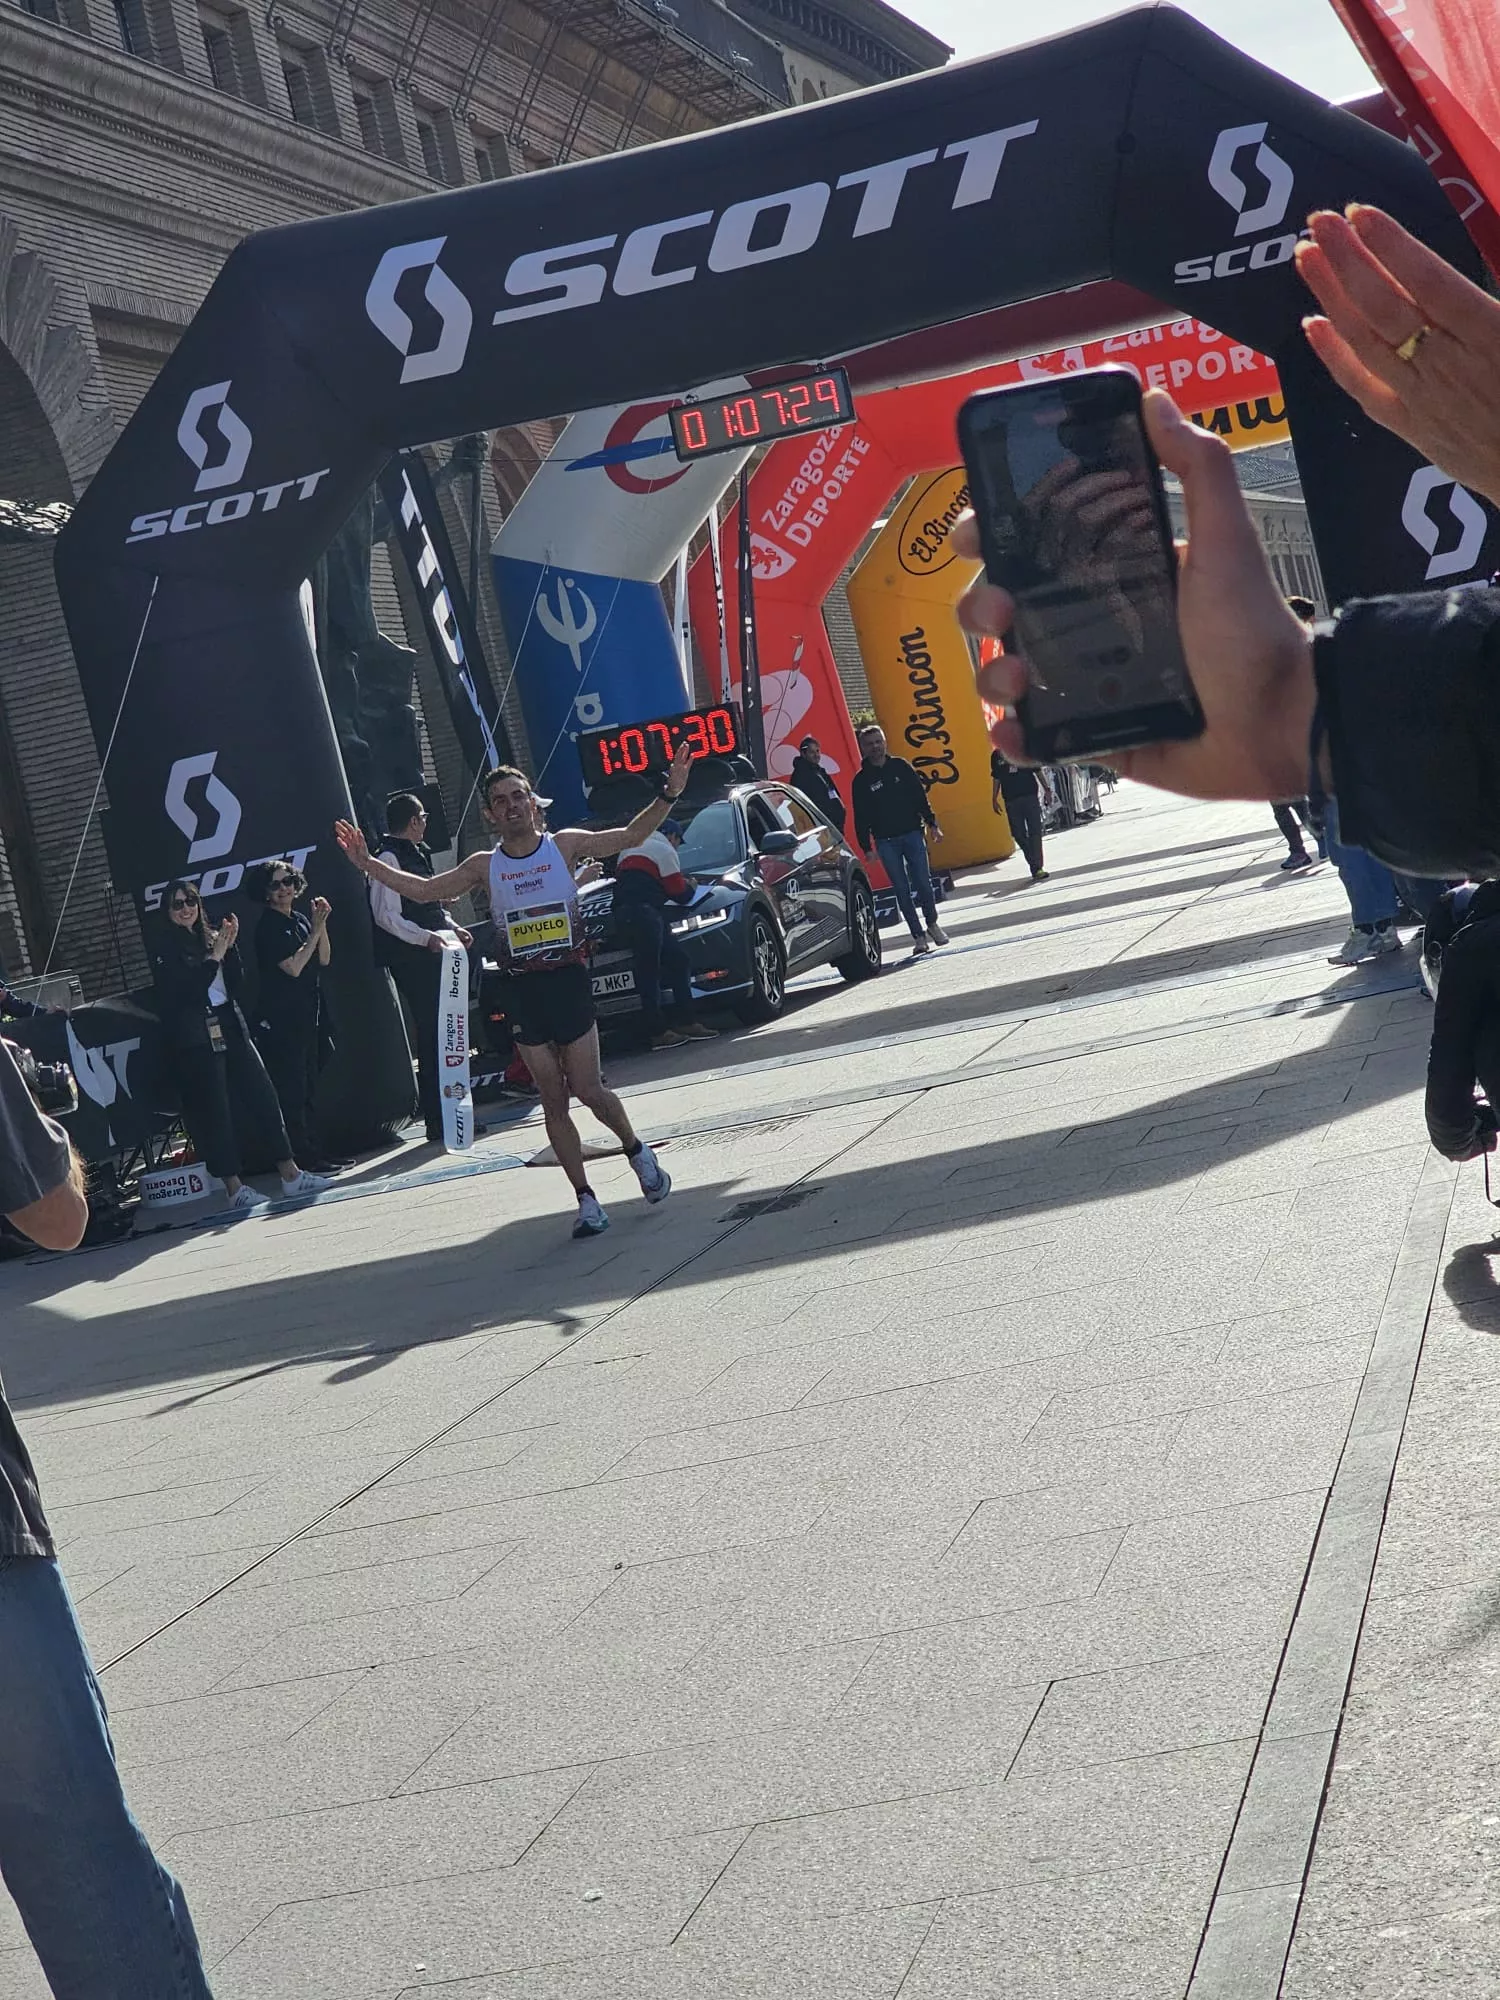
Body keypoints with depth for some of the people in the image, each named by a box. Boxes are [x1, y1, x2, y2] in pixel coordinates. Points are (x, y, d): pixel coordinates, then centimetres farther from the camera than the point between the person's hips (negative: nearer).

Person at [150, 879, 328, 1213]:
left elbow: (237, 982, 9)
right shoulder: (164, 948, -3)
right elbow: (184, 991, -14)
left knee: (263, 1096, 3)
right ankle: (234, 1189, 0)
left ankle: (290, 1174, 7)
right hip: (196, 1038, -6)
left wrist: (229, 948, -5)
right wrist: (215, 956, -13)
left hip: (230, 1028, 6)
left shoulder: (209, 937, 14)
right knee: (216, 1111, -4)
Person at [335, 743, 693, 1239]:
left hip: (569, 980, -2)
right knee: (553, 1100, 3)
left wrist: (669, 795, -17)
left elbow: (631, 835, -3)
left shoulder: (565, 845, 0)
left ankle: (637, 1151, 25)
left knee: (588, 1089, -4)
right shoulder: (484, 866, 6)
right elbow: (424, 889, 11)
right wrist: (368, 864, 3)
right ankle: (586, 1199, 10)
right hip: (522, 990, 2)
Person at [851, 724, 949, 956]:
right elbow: (861, 818, 2)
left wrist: (932, 824, 2)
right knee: (902, 889, -2)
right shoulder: (861, 780, 2)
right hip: (886, 842, -1)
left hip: (912, 834, 1)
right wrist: (866, 848, -4)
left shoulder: (900, 766, 6)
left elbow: (921, 796, 9)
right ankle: (918, 935, 2)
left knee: (923, 882, -4)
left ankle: (932, 923, 18)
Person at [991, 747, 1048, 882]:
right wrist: (994, 799, 11)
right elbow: (996, 778, 14)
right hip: (1010, 799, 2)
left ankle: (1037, 867, -11)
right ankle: (1035, 866, 15)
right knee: (1019, 835, 3)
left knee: (1035, 831, -9)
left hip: (1030, 795, -2)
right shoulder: (996, 755, 8)